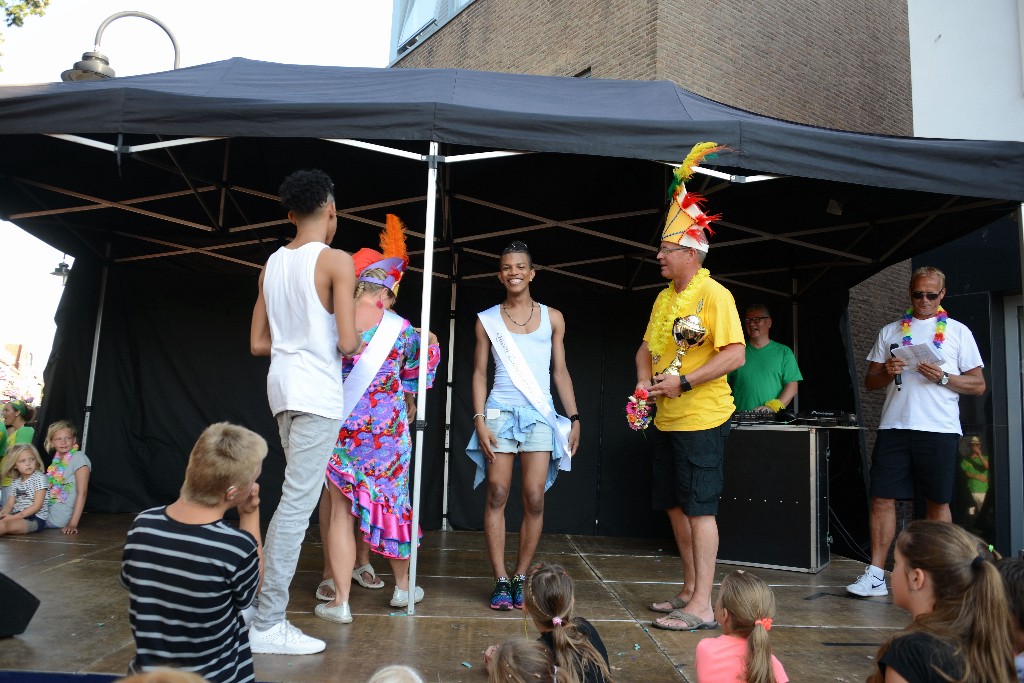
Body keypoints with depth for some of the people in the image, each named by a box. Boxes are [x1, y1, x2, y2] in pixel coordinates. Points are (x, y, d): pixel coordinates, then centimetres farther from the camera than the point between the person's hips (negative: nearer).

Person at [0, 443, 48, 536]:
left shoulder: (39, 478, -7)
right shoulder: (15, 482, 15)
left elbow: (37, 505, -12)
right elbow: (10, 504, 13)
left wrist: (14, 517, -17)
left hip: (36, 519, -8)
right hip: (17, 516, 8)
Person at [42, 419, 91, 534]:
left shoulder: (79, 458, -12)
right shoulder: (57, 460, 10)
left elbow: (82, 493, -17)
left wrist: (73, 524, -23)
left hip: (60, 518, -7)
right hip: (49, 511, 7)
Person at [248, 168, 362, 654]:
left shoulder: (272, 264, 12)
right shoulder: (336, 261, -9)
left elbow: (258, 344, 13)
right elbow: (347, 342, -15)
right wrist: (356, 345, 6)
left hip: (284, 386, 8)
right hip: (317, 391, -8)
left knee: (294, 499, 18)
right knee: (298, 504, -4)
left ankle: (267, 603, 25)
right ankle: (266, 626, 1)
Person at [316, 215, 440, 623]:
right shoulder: (400, 329, -6)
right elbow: (416, 374, 8)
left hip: (340, 427, 0)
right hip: (388, 429, 1)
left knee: (339, 510, 8)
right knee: (391, 501, 15)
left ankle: (340, 602, 10)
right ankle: (402, 586, 31)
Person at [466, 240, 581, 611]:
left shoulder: (552, 318, 9)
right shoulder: (487, 320, 7)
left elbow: (560, 372, 11)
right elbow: (479, 373, 6)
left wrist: (574, 418, 5)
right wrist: (480, 419, -5)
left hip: (540, 415, 1)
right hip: (500, 413, 0)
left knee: (534, 499, -3)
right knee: (497, 495, -4)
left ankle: (520, 578, 10)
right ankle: (500, 581, 4)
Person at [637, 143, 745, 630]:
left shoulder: (714, 295, -12)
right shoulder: (664, 297, 13)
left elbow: (734, 355, -19)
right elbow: (647, 347, 21)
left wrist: (683, 382, -22)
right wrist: (644, 379, 2)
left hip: (701, 418, -9)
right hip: (666, 419, 9)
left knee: (699, 508, -5)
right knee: (674, 506, 14)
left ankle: (702, 605, 3)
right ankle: (689, 589, 27)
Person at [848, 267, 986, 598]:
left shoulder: (958, 331, 9)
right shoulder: (890, 332, 15)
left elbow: (978, 385, 6)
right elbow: (870, 382, 15)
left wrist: (943, 377, -11)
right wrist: (886, 372, -6)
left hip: (939, 430, -1)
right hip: (894, 427, 2)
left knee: (938, 501, 5)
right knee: (882, 498, -3)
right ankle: (875, 575, 1)